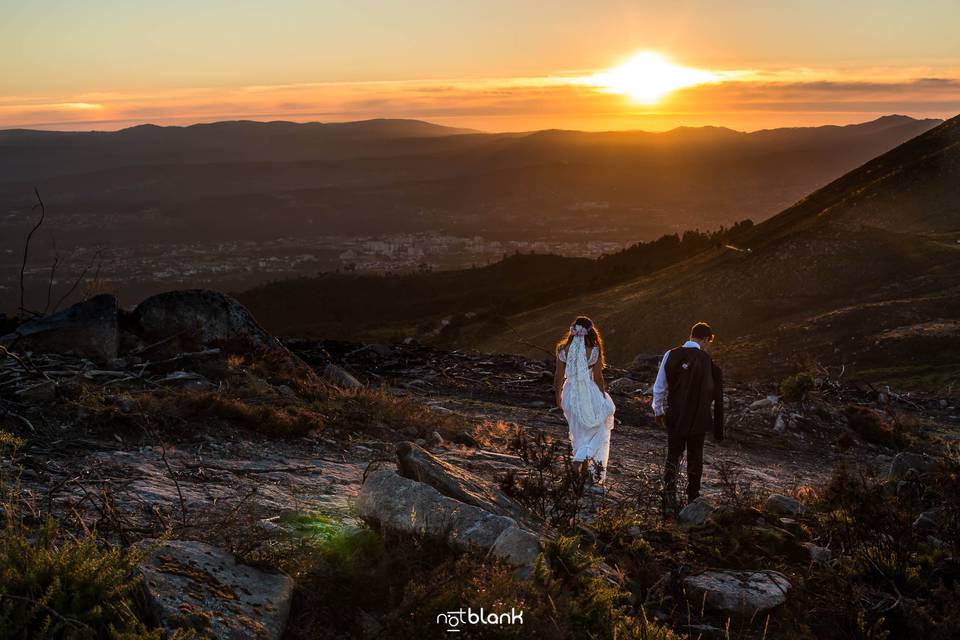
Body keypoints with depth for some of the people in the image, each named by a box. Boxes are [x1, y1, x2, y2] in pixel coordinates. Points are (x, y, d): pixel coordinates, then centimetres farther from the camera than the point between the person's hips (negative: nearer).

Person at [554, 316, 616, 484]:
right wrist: (603, 397, 6)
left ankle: (584, 466, 31)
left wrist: (558, 395, 12)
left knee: (578, 431, 20)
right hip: (589, 394, -3)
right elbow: (598, 378, -8)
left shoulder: (563, 350, -9)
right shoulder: (594, 351, -16)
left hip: (571, 395, 3)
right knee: (595, 429, 15)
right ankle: (581, 458, -4)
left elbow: (559, 377, -3)